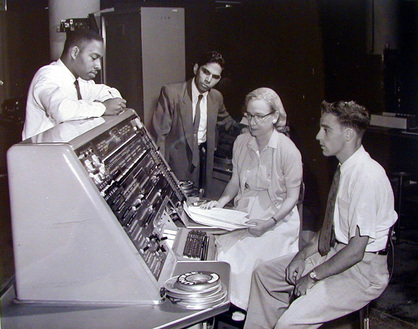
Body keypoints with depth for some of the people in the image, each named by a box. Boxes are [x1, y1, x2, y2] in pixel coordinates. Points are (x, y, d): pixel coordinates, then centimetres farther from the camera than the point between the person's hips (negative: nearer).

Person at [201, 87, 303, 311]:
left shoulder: (288, 150, -13)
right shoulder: (241, 143, 3)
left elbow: (292, 197, -8)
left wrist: (269, 222, -22)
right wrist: (220, 202, -3)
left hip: (277, 219, -5)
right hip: (244, 214, 5)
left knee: (244, 259, -23)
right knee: (213, 249, -16)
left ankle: (242, 308, 3)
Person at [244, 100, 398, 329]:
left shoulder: (367, 177, -25)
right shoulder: (344, 168, 4)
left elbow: (356, 251, -23)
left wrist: (313, 276, -15)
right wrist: (303, 255, 2)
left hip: (362, 270, -10)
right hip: (334, 253, 10)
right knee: (264, 274, 13)